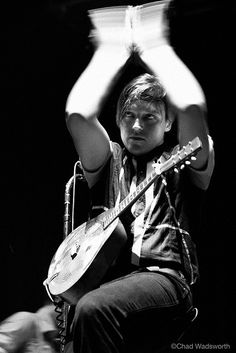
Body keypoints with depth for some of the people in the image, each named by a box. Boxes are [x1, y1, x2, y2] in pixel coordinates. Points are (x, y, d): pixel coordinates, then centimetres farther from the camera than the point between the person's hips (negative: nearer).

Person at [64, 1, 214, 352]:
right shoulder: (110, 161, 24)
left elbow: (191, 107, -8)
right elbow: (77, 114, 5)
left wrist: (154, 45, 5)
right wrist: (113, 50, 13)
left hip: (164, 277, -3)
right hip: (104, 276, 4)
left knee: (94, 308, -37)